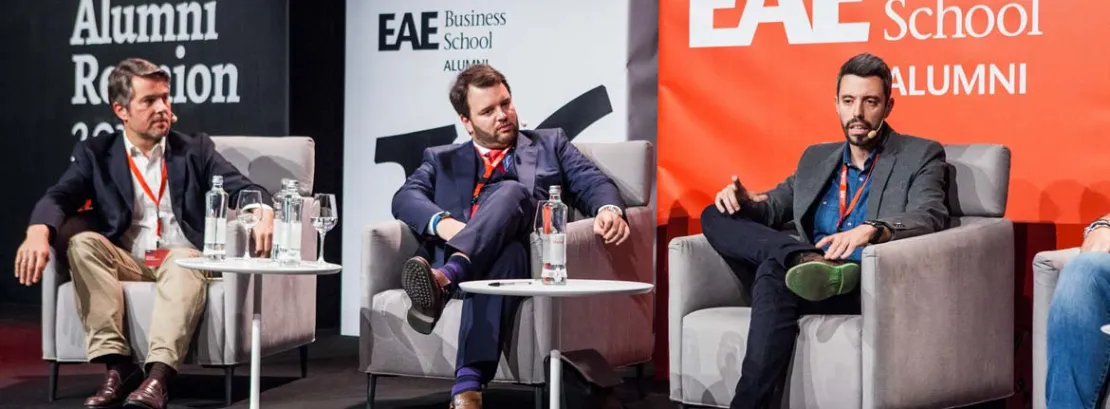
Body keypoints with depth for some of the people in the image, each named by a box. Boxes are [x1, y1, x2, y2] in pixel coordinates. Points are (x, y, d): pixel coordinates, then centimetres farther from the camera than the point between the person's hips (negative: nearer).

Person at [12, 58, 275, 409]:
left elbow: (242, 189, 1)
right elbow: (59, 197, -3)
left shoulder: (195, 149, 12)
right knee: (83, 244, -27)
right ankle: (118, 365, -35)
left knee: (185, 258, -35)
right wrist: (38, 231, -28)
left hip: (183, 259, -1)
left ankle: (158, 376, -53)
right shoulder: (95, 154, 11)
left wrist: (263, 211, -25)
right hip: (125, 263, 1)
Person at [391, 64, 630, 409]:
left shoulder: (550, 144, 27)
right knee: (505, 252, -37)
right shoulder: (442, 160, 27)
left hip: (530, 257, 0)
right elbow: (405, 198, 8)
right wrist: (441, 222, -16)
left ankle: (445, 279, -56)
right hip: (453, 253, 0)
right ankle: (469, 381, -53)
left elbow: (593, 183, 12)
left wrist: (609, 209, -14)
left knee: (511, 191, -32)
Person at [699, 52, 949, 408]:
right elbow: (775, 205, 29)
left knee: (774, 271, -36)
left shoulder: (921, 156, 8)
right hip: (810, 279, 6)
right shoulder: (816, 158, 26)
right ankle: (813, 264, -38)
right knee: (716, 216, -14)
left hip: (866, 287, -6)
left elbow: (930, 218, -9)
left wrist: (872, 229, -33)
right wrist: (744, 200, 0)